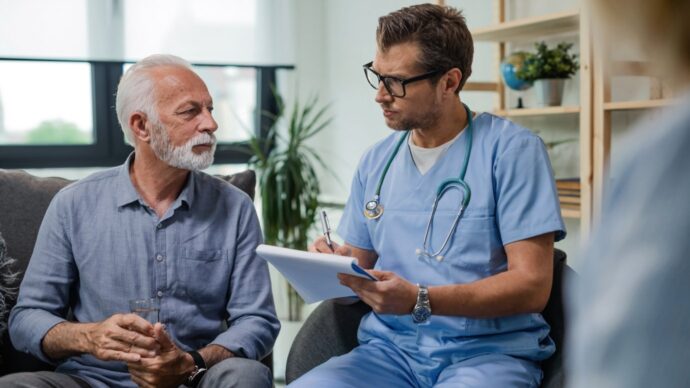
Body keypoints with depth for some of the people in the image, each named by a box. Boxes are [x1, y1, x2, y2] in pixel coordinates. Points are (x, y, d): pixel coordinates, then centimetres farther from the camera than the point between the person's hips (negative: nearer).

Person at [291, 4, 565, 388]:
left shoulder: (512, 149, -6)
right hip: (390, 348, 5)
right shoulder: (376, 161, 11)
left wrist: (420, 301, -21)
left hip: (489, 351, -4)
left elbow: (532, 286, -11)